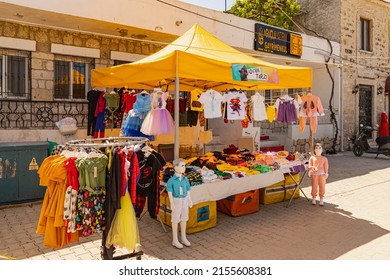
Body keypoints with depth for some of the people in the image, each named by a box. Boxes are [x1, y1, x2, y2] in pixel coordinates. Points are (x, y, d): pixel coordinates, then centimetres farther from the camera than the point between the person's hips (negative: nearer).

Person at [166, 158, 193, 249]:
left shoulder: (185, 179, -1)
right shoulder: (171, 180, -16)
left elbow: (188, 191, 7)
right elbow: (170, 193, -15)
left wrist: (189, 200, 7)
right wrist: (172, 204, -17)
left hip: (184, 200, 5)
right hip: (176, 201, -5)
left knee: (184, 219, 15)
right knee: (175, 220, 7)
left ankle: (183, 238, 31)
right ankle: (175, 240, 21)